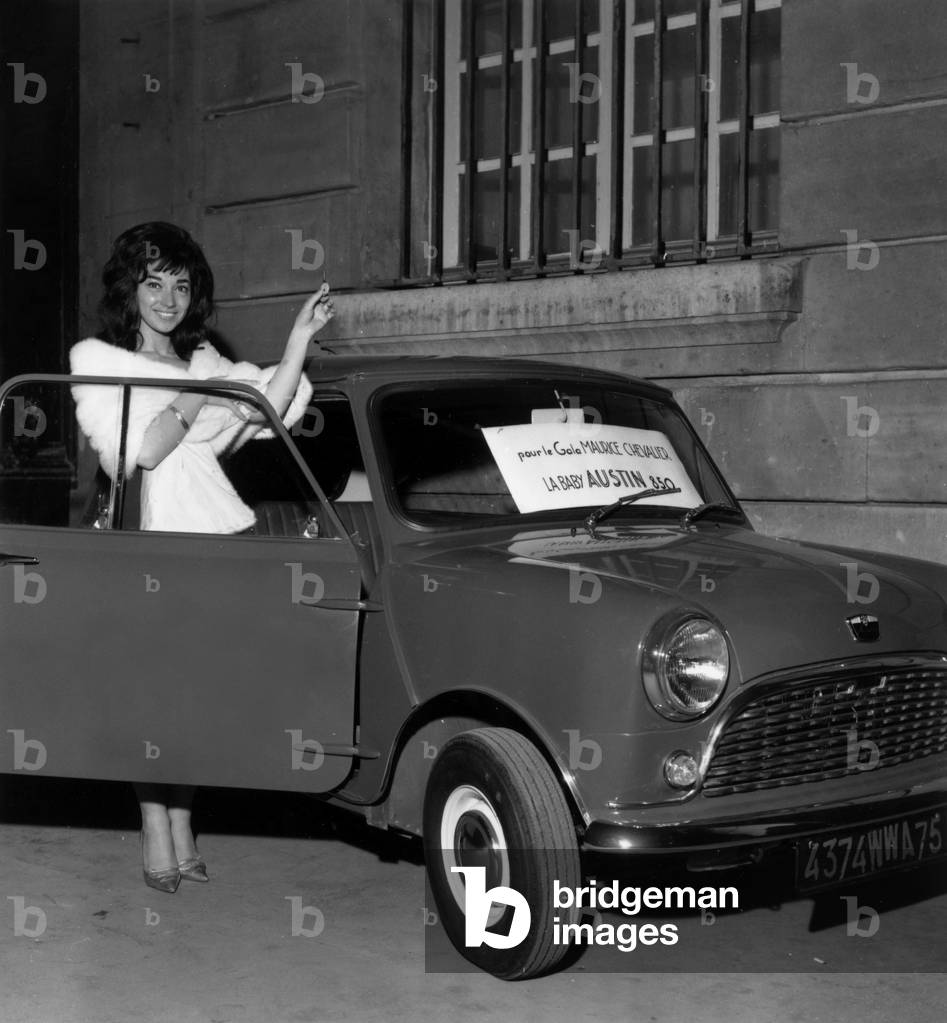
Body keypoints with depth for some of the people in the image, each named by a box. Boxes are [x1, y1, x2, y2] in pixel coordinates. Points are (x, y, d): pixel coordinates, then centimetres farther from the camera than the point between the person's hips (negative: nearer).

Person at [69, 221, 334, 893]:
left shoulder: (203, 359, 22)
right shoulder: (94, 358, 7)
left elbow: (269, 410, 10)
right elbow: (133, 453, -4)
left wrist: (300, 339, 2)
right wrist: (192, 402, -3)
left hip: (217, 532, 4)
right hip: (146, 535, -4)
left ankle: (181, 831, 7)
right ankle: (158, 839, 0)